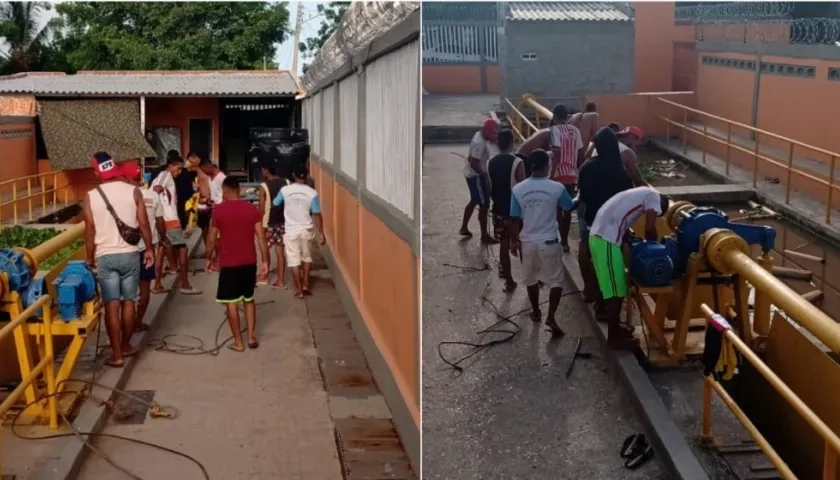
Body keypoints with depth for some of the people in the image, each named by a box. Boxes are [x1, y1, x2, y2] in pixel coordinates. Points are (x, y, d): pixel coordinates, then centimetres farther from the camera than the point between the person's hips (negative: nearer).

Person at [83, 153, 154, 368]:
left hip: (105, 257, -1)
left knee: (111, 305, 1)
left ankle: (116, 354, 2)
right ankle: (126, 346, 26)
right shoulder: (133, 191, -4)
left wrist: (89, 257, 10)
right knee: (128, 302, 13)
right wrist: (149, 249, 10)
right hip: (129, 254, 1)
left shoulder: (91, 196, -4)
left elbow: (90, 230, -2)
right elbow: (143, 224, -2)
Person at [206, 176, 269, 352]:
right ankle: (252, 336, 17)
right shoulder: (252, 209, 1)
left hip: (229, 263, -4)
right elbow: (261, 237, -2)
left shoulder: (219, 209, -8)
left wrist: (209, 258, 11)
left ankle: (238, 342, 9)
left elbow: (212, 239, -5)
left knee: (231, 302, 6)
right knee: (249, 299, 19)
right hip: (249, 261, 4)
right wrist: (265, 260, 4)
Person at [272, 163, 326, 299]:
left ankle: (299, 289, 8)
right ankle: (305, 284, 20)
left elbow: (274, 204, 10)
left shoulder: (285, 190, -8)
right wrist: (322, 233, -3)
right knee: (307, 258, 21)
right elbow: (316, 215, -10)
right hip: (306, 231, 0)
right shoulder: (312, 193, -10)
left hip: (291, 231, 0)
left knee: (294, 260, 7)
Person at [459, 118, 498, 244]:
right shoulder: (480, 143, -28)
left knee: (474, 201, 23)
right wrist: (485, 175, -22)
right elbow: (474, 163, -30)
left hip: (472, 173, 10)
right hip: (475, 175, -10)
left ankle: (464, 227, 36)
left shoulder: (480, 135, 3)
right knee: (484, 204, -2)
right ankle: (485, 235, 6)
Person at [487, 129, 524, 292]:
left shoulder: (491, 163, -1)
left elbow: (490, 188, 8)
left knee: (504, 245, 12)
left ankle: (509, 282, 20)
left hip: (499, 209, 4)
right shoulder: (517, 163, -18)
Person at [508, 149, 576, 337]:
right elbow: (570, 207, 8)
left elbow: (513, 219, -1)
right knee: (556, 280, 7)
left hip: (527, 241, 3)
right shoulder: (557, 188, -11)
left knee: (531, 279, 21)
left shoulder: (518, 189, -7)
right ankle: (551, 317, -5)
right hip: (549, 241, -3)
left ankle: (536, 312, 36)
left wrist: (514, 240, 12)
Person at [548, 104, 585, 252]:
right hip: (572, 175, 6)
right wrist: (580, 173, 17)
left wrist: (551, 174, -13)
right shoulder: (575, 130, 9)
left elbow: (557, 154, -18)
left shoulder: (555, 129, -9)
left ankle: (562, 241, -1)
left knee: (558, 208, 2)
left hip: (559, 175, -6)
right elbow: (580, 154, 9)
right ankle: (565, 240, 19)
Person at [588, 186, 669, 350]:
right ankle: (614, 337, 7)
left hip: (598, 235, 10)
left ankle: (615, 327, 33)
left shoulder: (642, 194, 28)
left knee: (611, 288, 20)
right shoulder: (654, 197, 1)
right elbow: (650, 229, -7)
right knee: (616, 291, -1)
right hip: (607, 239, -10)